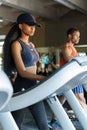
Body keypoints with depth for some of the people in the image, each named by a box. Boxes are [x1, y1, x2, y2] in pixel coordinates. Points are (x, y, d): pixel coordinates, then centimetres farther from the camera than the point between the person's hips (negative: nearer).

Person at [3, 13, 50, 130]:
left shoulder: (32, 45, 13)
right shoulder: (16, 44, -11)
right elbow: (22, 72, -20)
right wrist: (45, 78, -29)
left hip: (33, 87, 7)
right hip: (21, 88, -7)